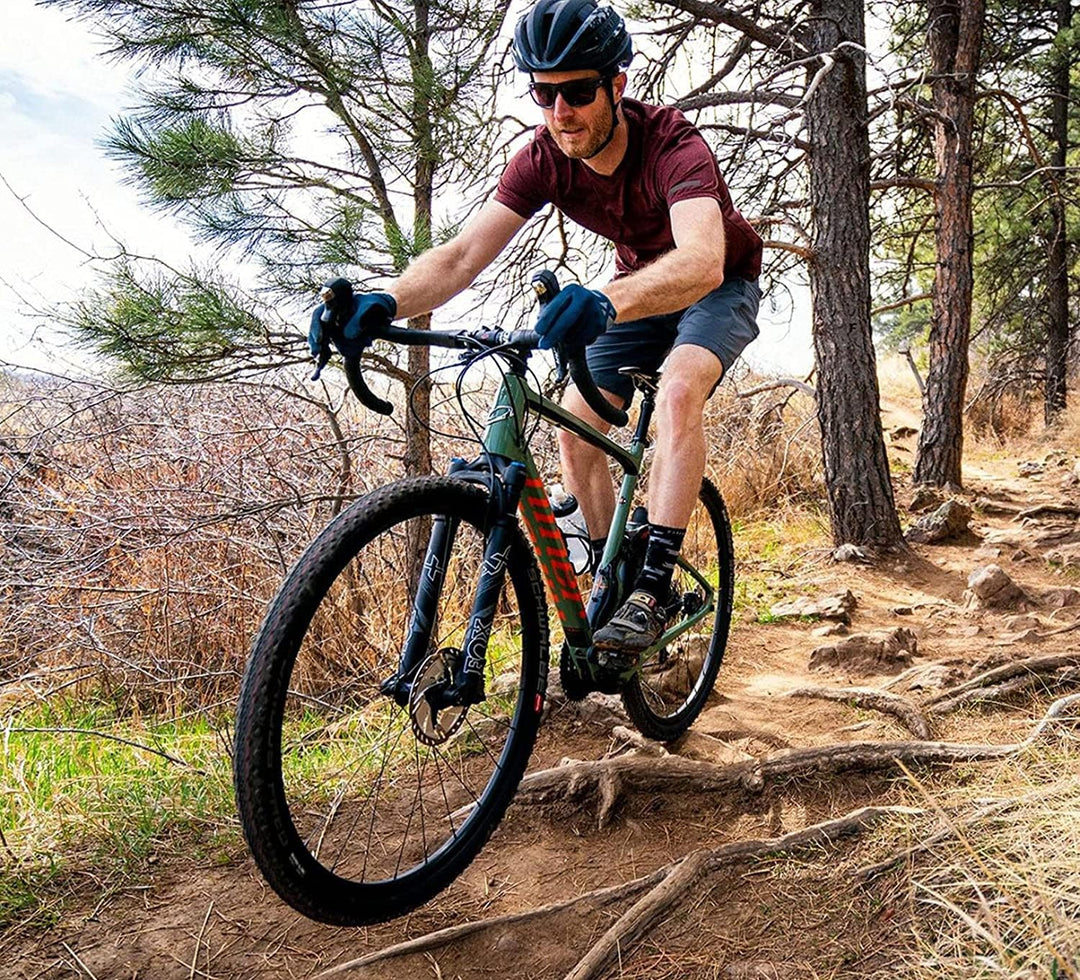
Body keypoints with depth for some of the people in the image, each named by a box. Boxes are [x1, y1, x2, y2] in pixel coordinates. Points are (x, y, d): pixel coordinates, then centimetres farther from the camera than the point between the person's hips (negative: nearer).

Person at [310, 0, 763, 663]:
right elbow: (463, 254, -28)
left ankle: (656, 584, -29)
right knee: (576, 427, -9)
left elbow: (701, 260, -53)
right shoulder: (544, 160, -19)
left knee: (679, 388, -34)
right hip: (641, 284, 5)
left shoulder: (673, 145, -34)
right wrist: (382, 303, -47)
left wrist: (607, 303, -72)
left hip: (719, 286, -5)